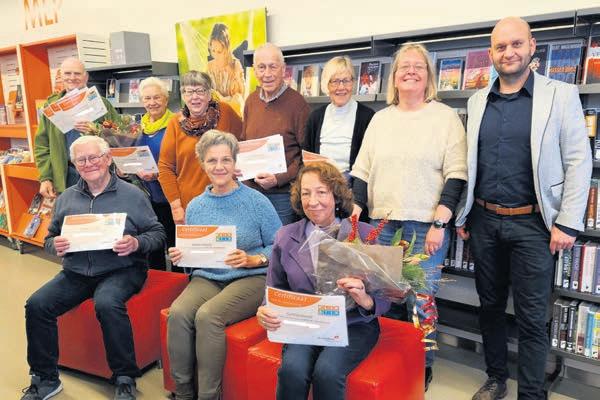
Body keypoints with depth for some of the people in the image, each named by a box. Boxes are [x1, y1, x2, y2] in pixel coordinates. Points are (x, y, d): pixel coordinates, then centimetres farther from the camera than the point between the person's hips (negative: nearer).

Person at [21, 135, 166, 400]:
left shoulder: (132, 195, 2)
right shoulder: (66, 199, 15)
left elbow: (157, 234, 1)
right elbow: (50, 238, 20)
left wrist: (137, 243, -20)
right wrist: (55, 246, -4)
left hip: (120, 270, -5)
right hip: (75, 272, 5)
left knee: (107, 304, -34)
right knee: (36, 305, -15)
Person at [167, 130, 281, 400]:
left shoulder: (256, 201, -2)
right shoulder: (195, 206, 12)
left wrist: (252, 260, -17)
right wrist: (180, 256, -2)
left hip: (251, 277, -4)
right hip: (206, 277, 4)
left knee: (207, 315, -31)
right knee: (178, 312, -26)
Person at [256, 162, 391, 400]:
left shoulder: (363, 234, -3)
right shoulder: (285, 237, 3)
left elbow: (383, 299, -4)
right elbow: (274, 290, 9)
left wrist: (365, 300, -27)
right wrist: (265, 312, -13)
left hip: (353, 325, -1)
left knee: (327, 371, -28)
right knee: (292, 369, -27)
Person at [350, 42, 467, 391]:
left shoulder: (446, 117, 1)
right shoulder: (380, 119, 13)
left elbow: (456, 176, -5)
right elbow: (362, 172, 12)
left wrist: (439, 223, -12)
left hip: (426, 227, -3)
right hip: (381, 224, 4)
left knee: (422, 302, 0)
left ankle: (422, 368, 20)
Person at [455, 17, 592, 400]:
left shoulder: (561, 95, -3)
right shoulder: (478, 101, 8)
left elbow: (579, 162, -5)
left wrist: (568, 224, -10)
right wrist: (463, 214, 10)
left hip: (532, 223, -4)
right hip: (484, 221, 4)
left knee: (532, 316, 4)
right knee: (490, 306, 15)